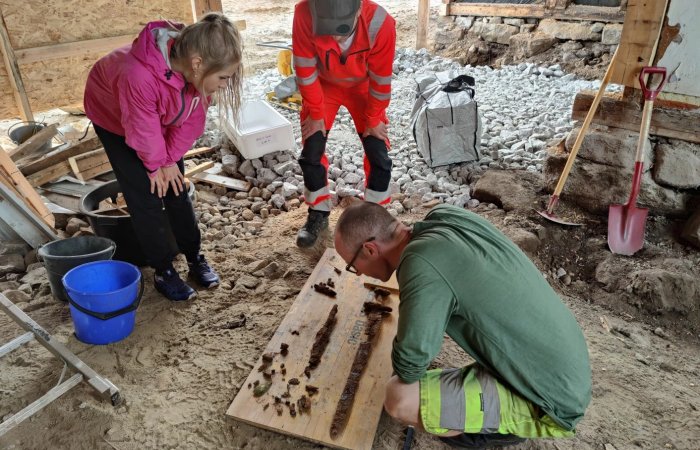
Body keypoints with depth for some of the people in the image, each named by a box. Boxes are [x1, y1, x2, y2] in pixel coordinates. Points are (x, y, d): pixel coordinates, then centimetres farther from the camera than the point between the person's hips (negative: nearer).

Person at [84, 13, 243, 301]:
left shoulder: (197, 71, -27)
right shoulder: (139, 75, -46)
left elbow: (192, 120, -14)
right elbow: (143, 129, -30)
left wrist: (169, 160, -10)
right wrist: (156, 164, -12)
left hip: (161, 121, 5)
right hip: (114, 117, -4)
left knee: (176, 189, 5)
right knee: (145, 197, -6)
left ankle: (195, 258, 19)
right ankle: (163, 271, 8)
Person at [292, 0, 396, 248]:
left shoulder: (380, 23, -36)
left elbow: (381, 79, -22)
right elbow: (306, 72, -22)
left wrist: (373, 119, -10)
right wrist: (316, 113, -12)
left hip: (363, 87, 0)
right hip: (323, 86, 1)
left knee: (378, 155, -3)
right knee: (311, 153, -1)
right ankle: (318, 214, 20)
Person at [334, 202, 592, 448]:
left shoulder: (422, 264, -27)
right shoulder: (445, 215, -3)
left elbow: (410, 361, -25)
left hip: (551, 403, -8)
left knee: (399, 399, -20)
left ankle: (506, 427, 6)